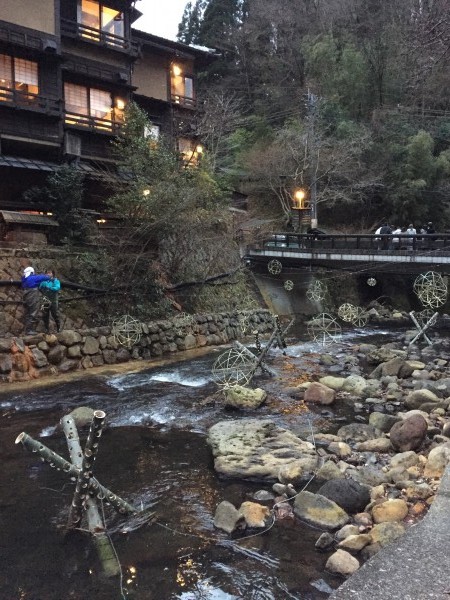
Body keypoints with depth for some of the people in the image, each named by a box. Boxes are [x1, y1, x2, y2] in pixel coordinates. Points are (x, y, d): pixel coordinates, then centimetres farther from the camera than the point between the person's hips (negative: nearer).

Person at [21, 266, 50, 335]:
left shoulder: (24, 280, 14)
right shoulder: (32, 278, -11)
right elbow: (43, 277, -9)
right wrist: (48, 276, 12)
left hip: (27, 300, 9)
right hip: (33, 300, -9)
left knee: (28, 315, 12)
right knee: (33, 315, -7)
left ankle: (27, 330, 15)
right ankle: (29, 330, -10)